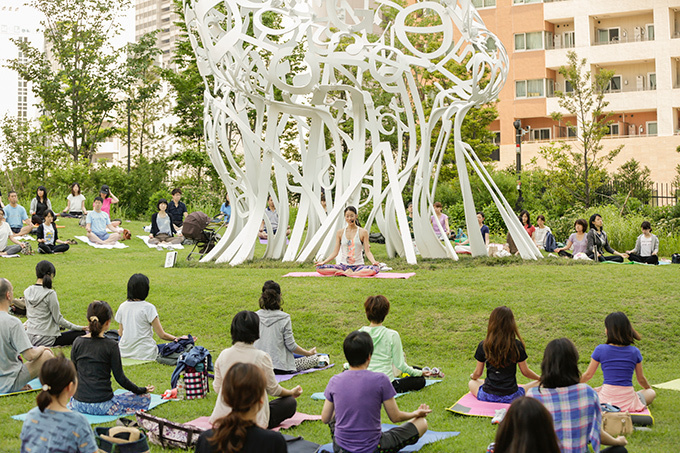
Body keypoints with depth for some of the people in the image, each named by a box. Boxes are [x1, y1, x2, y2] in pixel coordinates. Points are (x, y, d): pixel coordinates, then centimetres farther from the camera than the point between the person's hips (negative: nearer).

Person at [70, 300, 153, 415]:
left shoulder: (78, 342, -2)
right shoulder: (111, 345, -14)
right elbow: (120, 377, -10)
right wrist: (142, 390, 5)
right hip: (102, 406, -6)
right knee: (145, 397, 11)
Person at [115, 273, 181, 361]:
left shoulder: (122, 307, 2)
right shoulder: (148, 308, -12)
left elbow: (121, 333, 11)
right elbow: (162, 335, -10)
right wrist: (178, 338, 4)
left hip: (124, 353, 5)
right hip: (144, 354, -5)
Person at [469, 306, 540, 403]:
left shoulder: (483, 346, -8)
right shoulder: (517, 345, -13)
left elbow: (478, 373, 2)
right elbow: (525, 372, -2)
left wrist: (472, 376, 28)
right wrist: (540, 378, 19)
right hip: (511, 397, -3)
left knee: (472, 383, 33)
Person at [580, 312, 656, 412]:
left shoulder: (600, 350, -8)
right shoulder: (634, 352, -3)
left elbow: (588, 375, 2)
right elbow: (641, 378, 11)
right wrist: (650, 389, 34)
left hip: (607, 399, -1)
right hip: (628, 400, 1)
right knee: (651, 393, 30)